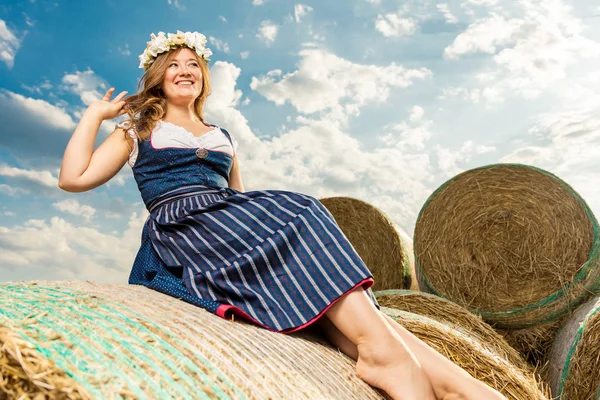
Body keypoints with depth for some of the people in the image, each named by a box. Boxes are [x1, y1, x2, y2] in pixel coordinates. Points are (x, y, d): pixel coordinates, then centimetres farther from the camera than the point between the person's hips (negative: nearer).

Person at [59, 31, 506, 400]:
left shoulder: (224, 139, 31)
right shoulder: (138, 130, 21)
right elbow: (74, 177, 9)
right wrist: (95, 113, 14)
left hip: (232, 216, 4)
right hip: (180, 225, -3)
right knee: (294, 215, -30)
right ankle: (382, 347, -43)